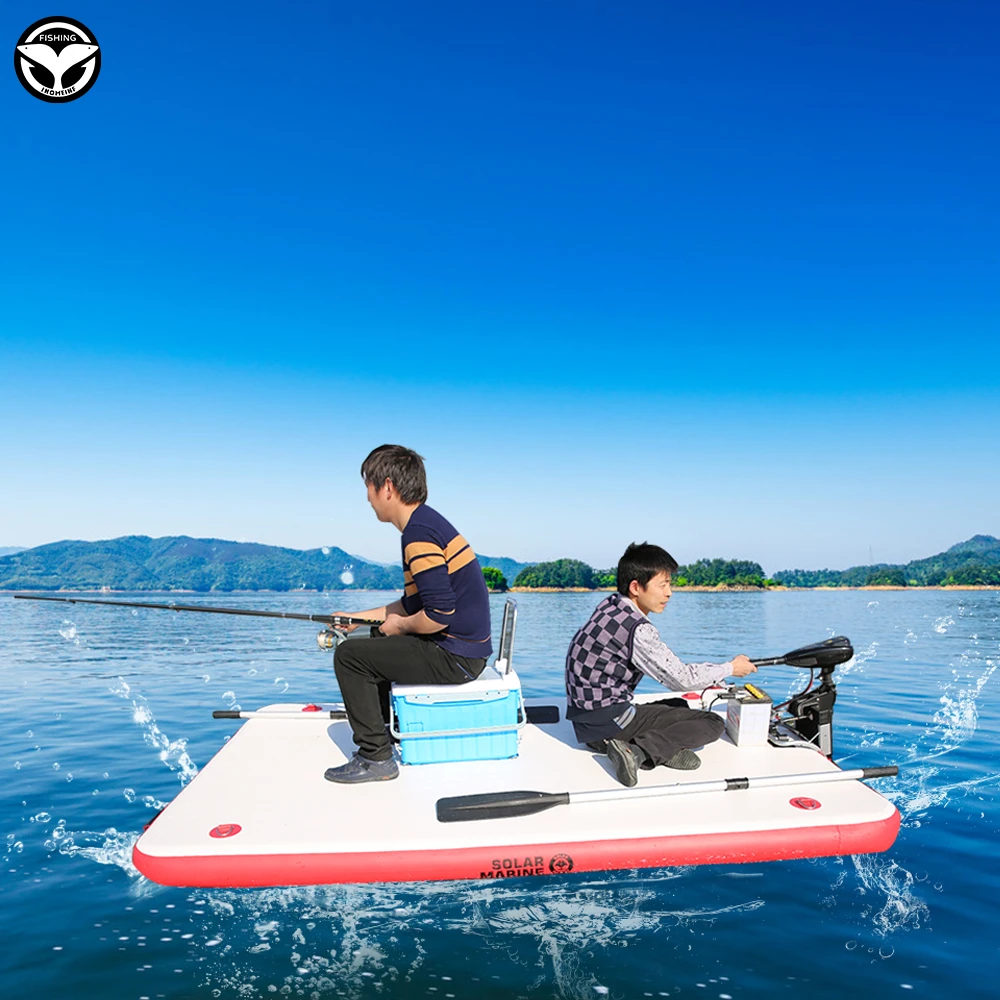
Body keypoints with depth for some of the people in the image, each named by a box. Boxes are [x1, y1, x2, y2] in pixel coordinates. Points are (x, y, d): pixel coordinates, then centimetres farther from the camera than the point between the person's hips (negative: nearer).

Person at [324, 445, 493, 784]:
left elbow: (439, 614, -26)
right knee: (375, 646, 27)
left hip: (455, 658, -10)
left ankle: (376, 757, 3)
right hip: (462, 651, 10)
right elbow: (412, 604, 20)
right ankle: (393, 728, 37)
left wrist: (400, 626, -7)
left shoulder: (419, 532, -20)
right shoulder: (425, 523, 12)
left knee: (350, 656, -5)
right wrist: (356, 618, 21)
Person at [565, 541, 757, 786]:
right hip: (608, 718, -9)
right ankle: (637, 751, -16)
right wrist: (730, 668, 3)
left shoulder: (610, 606, 7)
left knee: (679, 706, 29)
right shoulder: (637, 630, -20)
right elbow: (680, 679, -13)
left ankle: (664, 747, 0)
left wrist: (706, 678, 16)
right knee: (713, 724, -6)